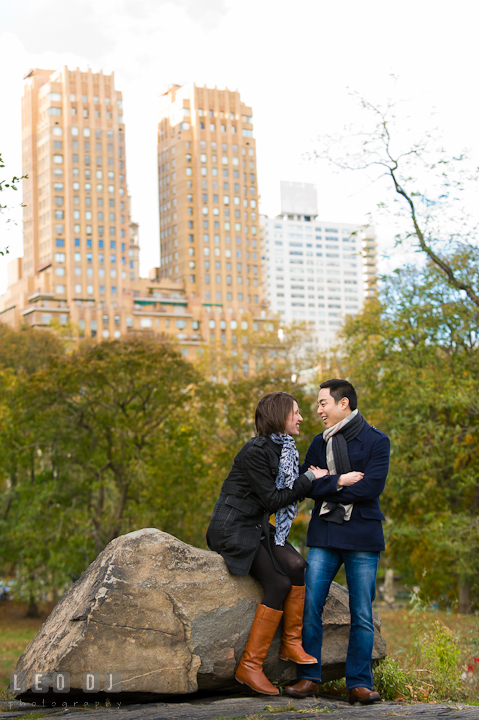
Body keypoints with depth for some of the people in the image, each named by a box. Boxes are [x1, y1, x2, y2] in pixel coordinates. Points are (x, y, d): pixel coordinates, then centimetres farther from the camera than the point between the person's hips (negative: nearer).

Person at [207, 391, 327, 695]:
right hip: (234, 530, -8)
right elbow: (272, 499, -18)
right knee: (279, 582, -19)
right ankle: (250, 666, -13)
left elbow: (290, 492, 12)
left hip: (259, 528, 8)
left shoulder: (285, 450, 11)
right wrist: (309, 479, -11)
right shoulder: (255, 451, -18)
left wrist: (317, 480, -4)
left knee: (297, 565, -16)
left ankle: (292, 643, -6)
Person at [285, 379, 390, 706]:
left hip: (363, 537, -3)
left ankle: (360, 683, 7)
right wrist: (338, 482, -13)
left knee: (362, 614, 0)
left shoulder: (376, 441, -1)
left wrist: (324, 485, -7)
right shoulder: (320, 443, 14)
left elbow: (372, 487, -14)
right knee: (310, 606, -4)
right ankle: (309, 678, 4)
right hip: (325, 535, 4)